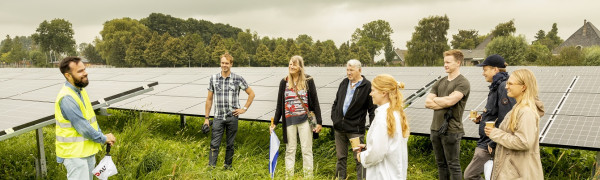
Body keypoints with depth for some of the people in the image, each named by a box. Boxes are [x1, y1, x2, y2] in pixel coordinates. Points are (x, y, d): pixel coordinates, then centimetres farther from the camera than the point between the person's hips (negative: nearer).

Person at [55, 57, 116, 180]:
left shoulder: (81, 90, 6)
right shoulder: (66, 98, -24)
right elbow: (83, 127, -24)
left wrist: (101, 135, 2)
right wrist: (103, 138, -12)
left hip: (88, 151, 9)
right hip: (74, 154, -9)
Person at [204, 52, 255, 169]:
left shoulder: (238, 79, -1)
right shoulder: (213, 78, 4)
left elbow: (251, 94, 8)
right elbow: (209, 99, 9)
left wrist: (244, 108, 1)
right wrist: (206, 118, 6)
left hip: (232, 117, -1)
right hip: (218, 117, 1)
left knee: (230, 145, 8)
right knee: (214, 144, -3)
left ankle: (228, 167, 21)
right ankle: (211, 167, -1)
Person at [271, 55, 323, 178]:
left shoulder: (308, 81, -1)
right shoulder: (284, 82, 6)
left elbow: (315, 102, 0)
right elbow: (279, 104, 11)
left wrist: (319, 121, -4)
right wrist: (275, 122, 9)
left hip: (304, 119, -2)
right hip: (289, 121, 2)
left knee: (307, 150, 3)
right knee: (290, 150, 8)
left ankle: (308, 176, 10)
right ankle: (289, 176, 16)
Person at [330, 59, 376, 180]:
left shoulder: (367, 86, -8)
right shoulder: (344, 83, 9)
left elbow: (372, 109, -6)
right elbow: (336, 102, 19)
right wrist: (334, 117, 8)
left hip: (355, 129, -5)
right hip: (339, 127, 5)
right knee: (341, 157, 15)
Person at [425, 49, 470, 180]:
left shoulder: (463, 83, -7)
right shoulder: (439, 83, 13)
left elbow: (449, 100, -21)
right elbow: (427, 103, 4)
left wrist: (435, 99, -2)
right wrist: (444, 104, -11)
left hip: (451, 130, -7)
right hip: (436, 129, 7)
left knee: (453, 165, 1)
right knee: (441, 164, 15)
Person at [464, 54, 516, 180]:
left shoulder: (504, 87, -17)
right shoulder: (496, 87, 14)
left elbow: (505, 119, -23)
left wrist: (493, 143, -20)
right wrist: (481, 119, 7)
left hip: (489, 145, -10)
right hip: (486, 141, 10)